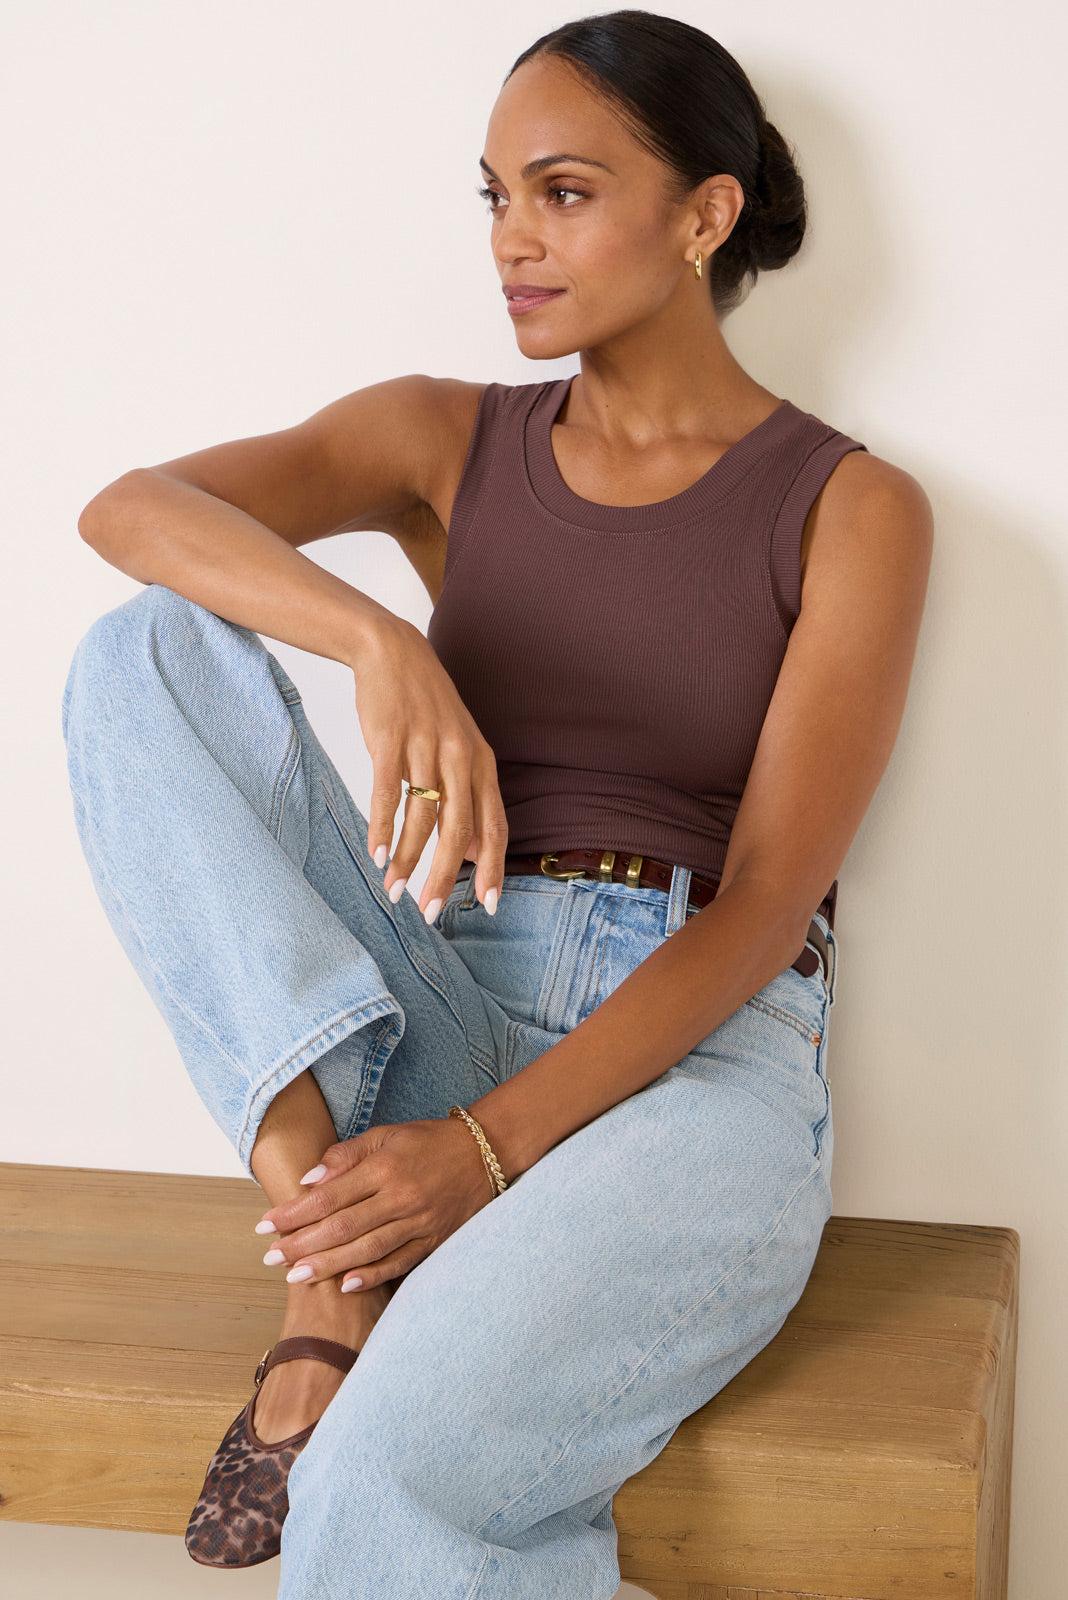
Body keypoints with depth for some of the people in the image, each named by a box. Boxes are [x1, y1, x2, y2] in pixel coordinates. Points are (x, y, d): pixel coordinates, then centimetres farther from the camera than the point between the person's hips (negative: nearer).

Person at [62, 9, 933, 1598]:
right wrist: (380, 645, -29)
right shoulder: (449, 439, 11)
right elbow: (128, 506, -8)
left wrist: (493, 1144, -20)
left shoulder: (849, 508, 1)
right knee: (144, 655, -18)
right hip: (440, 1015, 5)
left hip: (697, 1050, -5)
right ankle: (329, 1264, -23)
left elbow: (768, 900, -8)